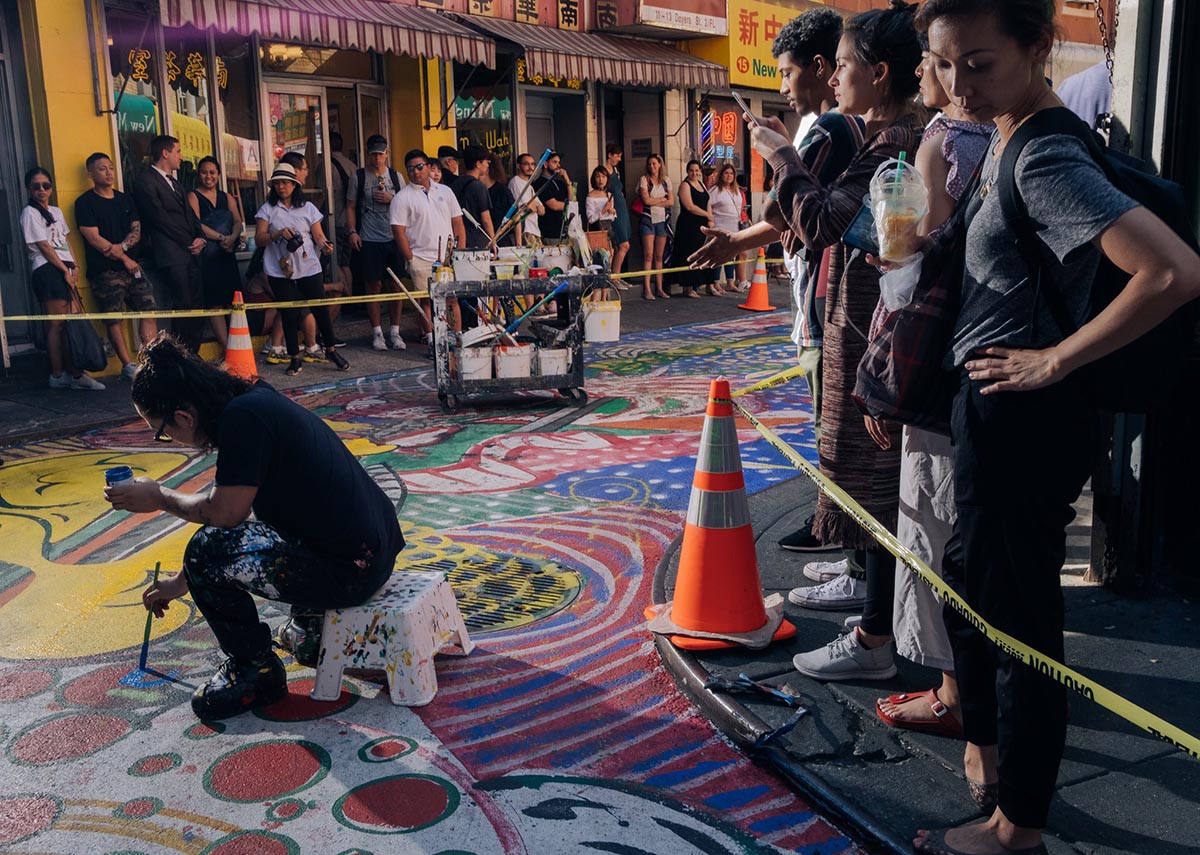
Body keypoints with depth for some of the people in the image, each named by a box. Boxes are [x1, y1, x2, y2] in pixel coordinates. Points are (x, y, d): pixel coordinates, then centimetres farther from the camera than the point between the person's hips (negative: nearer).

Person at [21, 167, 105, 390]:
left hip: (64, 270, 8)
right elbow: (43, 246, -8)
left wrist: (75, 267, 6)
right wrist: (65, 270, -10)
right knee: (56, 324, -8)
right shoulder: (30, 213, -2)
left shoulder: (56, 212, 20)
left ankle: (74, 373, 3)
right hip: (48, 270, -7)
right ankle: (58, 376, -4)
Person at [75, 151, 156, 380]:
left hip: (131, 265, 5)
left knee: (148, 310, -3)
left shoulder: (124, 199, 17)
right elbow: (94, 238, -7)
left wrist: (122, 246, -10)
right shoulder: (85, 202, -1)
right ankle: (128, 366, -3)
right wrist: (124, 258, -6)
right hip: (105, 271, -5)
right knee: (114, 318, -5)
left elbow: (136, 230, 10)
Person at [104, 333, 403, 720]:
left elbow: (223, 512, -20)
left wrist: (160, 497, -1)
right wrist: (182, 580, 27)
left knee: (209, 551, -19)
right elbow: (231, 513, 20)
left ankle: (256, 669, 4)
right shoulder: (256, 398, 10)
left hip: (352, 568, -10)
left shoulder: (244, 416, -19)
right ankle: (316, 622, 27)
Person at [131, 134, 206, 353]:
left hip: (191, 252, 8)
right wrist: (188, 241, -7)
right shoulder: (145, 180, -4)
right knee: (183, 306, -10)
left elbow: (189, 213, 21)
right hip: (171, 254, -8)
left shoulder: (174, 181, 24)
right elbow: (160, 218, -10)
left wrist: (200, 238, 3)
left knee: (196, 304, 4)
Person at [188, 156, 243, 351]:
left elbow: (238, 222, 4)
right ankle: (226, 348, -4)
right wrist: (221, 237, -17)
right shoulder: (193, 196, 2)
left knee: (233, 301, 0)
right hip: (207, 257, -4)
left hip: (227, 255, 4)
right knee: (214, 303, -5)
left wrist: (232, 238, -15)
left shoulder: (227, 197, 16)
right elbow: (196, 224, -11)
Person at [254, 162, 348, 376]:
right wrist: (278, 234, -17)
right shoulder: (268, 209, 6)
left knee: (321, 310, 0)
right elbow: (259, 239, 0)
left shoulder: (308, 207, 9)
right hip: (280, 271, -1)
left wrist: (324, 245, -16)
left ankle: (331, 350, 17)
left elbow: (318, 235, 6)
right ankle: (295, 358, 12)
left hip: (309, 268, 1)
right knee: (289, 314, 1)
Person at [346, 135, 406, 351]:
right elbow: (351, 206, 7)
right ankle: (377, 333, 9)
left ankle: (395, 332, 12)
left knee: (395, 285, 3)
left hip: (393, 238, 2)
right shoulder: (359, 177, 4)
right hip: (369, 240, -2)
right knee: (374, 285, 0)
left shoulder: (395, 176, 9)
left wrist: (391, 199, -7)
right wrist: (352, 231, -4)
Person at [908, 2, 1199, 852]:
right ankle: (986, 742, 45)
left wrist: (1056, 360, -21)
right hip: (990, 407, 10)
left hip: (1024, 416, -10)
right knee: (971, 579, 23)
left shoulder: (1047, 160, -21)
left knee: (1018, 613, 3)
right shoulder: (1006, 141, 8)